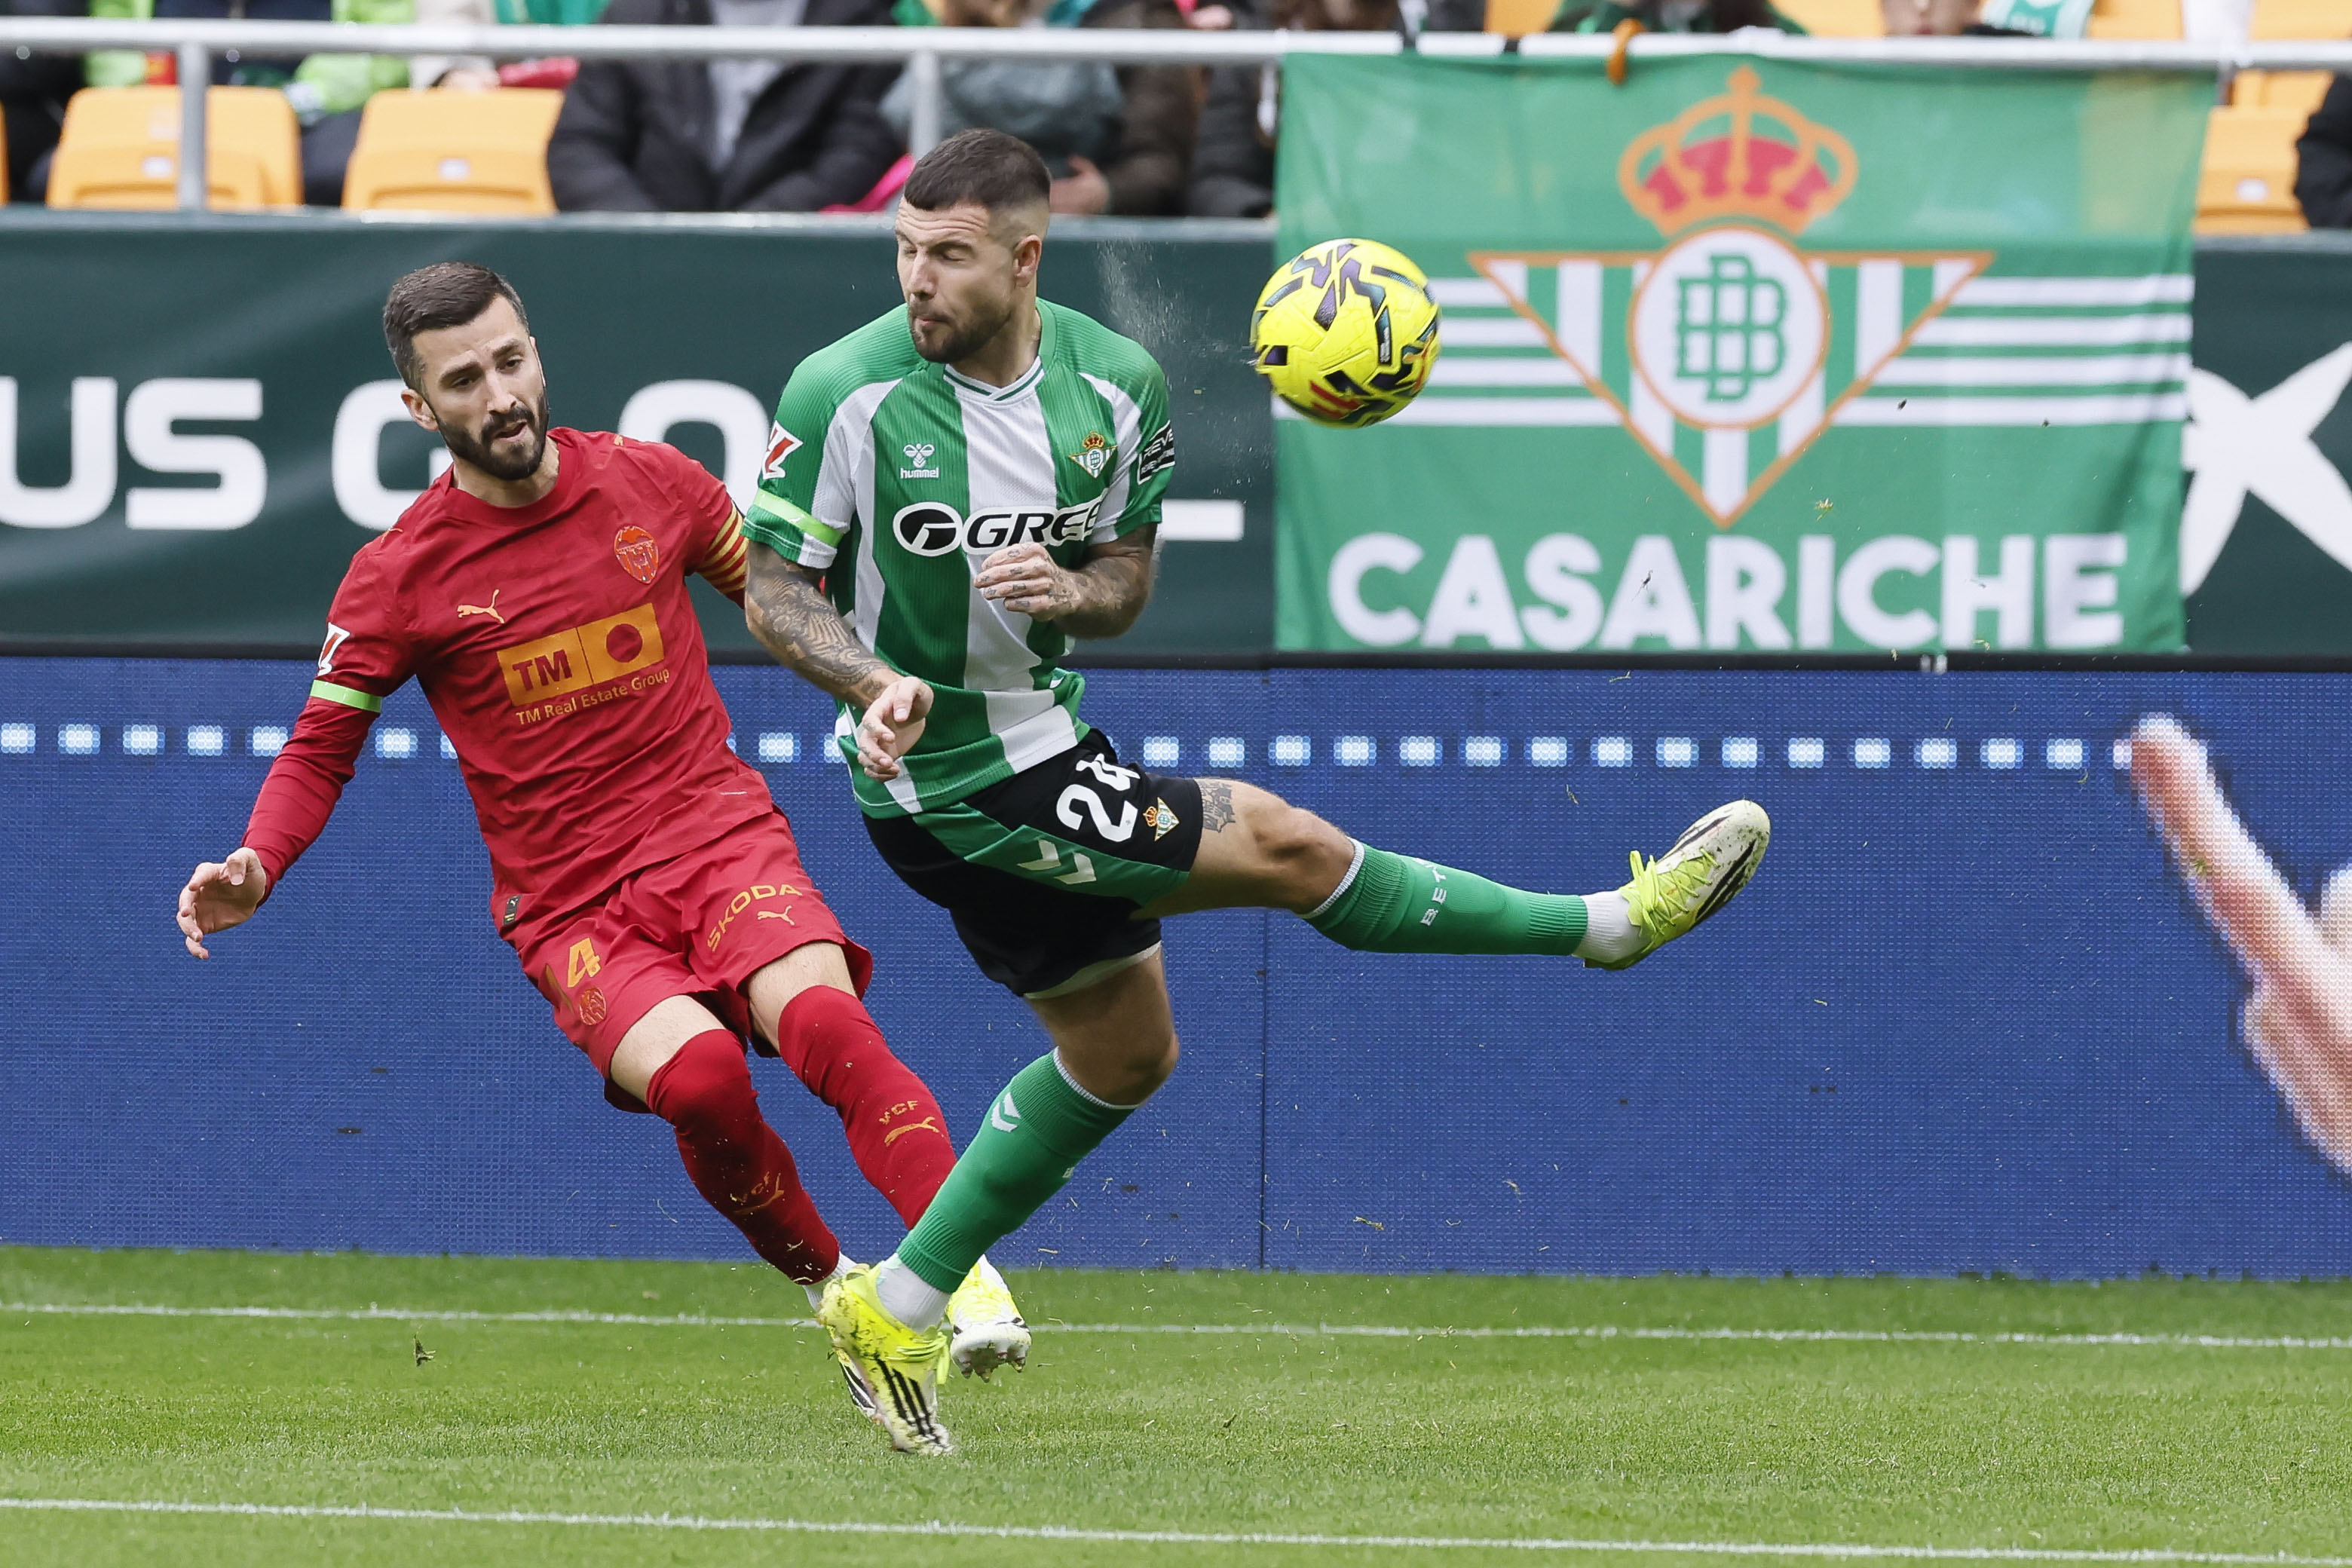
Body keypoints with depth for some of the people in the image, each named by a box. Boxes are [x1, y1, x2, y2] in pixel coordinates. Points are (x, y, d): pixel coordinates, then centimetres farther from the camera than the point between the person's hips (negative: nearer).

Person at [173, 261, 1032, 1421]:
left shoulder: (650, 483, 4)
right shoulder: (400, 575, -1)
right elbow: (321, 747, 8)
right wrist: (255, 869, -10)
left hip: (718, 835, 1)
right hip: (568, 905, -1)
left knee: (824, 1024, -30)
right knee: (698, 1073, -30)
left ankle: (972, 1285, -35)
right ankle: (833, 1290, -8)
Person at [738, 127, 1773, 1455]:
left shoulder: (1112, 384, -4)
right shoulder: (848, 393, -19)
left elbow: (1126, 578, 6)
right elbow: (776, 589, -11)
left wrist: (1067, 592, -18)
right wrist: (874, 683, -30)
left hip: (1044, 742, 8)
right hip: (956, 784, -8)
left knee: (1123, 1057, 20)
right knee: (1287, 847, -8)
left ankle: (899, 1311, 26)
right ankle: (1614, 924, 7)